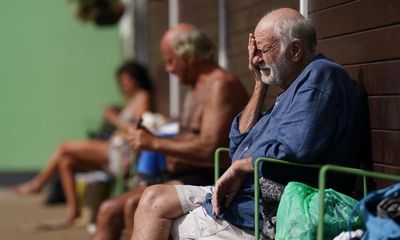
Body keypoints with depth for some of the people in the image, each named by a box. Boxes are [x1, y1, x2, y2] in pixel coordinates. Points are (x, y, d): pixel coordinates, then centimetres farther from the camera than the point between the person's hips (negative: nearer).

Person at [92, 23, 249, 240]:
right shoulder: (198, 88, 22)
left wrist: (155, 143, -16)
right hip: (183, 178, 10)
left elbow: (210, 149, -23)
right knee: (109, 211, 0)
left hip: (207, 180, -10)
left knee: (135, 206, -28)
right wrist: (148, 139, 8)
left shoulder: (220, 85, -12)